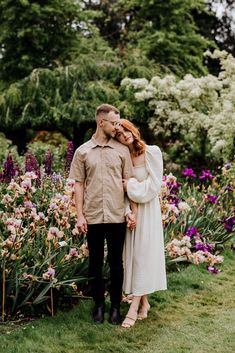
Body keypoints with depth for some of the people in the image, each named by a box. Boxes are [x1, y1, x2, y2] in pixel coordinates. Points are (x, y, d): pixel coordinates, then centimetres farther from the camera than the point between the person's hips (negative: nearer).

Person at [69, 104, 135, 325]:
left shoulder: (122, 150, 4)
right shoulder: (83, 151, 4)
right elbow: (79, 184, 4)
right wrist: (79, 215, -2)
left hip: (117, 216, 0)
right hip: (93, 216, 0)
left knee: (116, 263, 6)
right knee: (95, 263, 9)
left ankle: (116, 306, 18)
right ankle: (98, 305, 22)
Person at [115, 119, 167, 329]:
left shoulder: (152, 152, -9)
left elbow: (154, 185, -11)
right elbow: (121, 184, 8)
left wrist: (130, 186, -10)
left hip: (147, 210, -5)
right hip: (128, 210, 5)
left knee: (142, 256, -4)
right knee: (132, 256, 7)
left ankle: (134, 308, -3)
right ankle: (144, 303, 20)